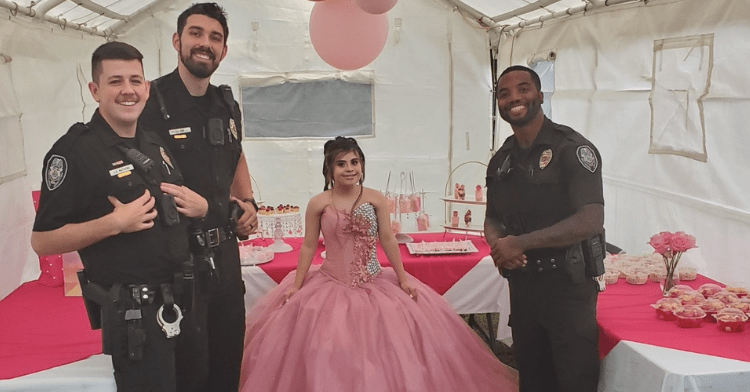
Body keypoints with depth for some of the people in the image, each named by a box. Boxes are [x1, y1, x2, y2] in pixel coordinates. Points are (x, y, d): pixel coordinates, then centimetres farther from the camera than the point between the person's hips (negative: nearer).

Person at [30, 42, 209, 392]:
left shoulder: (155, 145, 11)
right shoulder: (74, 150, -12)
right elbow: (42, 241, -14)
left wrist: (199, 206, 2)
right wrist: (114, 223, -25)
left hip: (184, 299, 8)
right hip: (133, 313, -8)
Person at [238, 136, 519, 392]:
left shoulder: (376, 200, -3)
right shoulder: (318, 204, -5)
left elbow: (388, 240, -1)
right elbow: (308, 246, 0)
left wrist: (403, 278, -2)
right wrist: (296, 285, -1)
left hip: (374, 284, 1)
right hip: (330, 286, -1)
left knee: (380, 347, -2)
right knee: (330, 353, -2)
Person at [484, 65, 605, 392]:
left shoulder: (571, 148, -13)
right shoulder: (501, 160, 8)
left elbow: (590, 221, -22)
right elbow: (492, 219, 16)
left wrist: (520, 243, -22)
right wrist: (497, 243, -9)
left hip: (567, 284, -6)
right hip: (521, 283, 6)